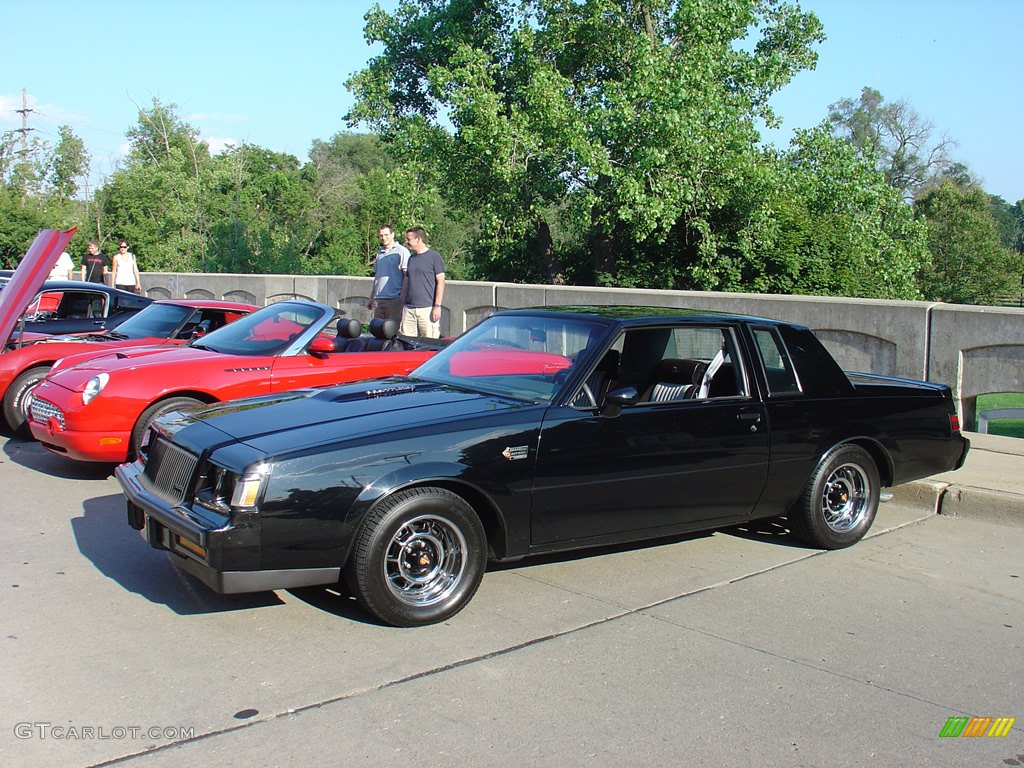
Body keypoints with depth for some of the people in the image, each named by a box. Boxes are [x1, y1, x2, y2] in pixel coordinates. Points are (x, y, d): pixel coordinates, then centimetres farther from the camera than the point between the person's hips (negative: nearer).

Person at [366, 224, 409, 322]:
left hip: (394, 299, -7)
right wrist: (371, 299, 21)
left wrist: (403, 297, -14)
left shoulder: (402, 251, -2)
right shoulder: (379, 253, 20)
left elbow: (407, 276, -7)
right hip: (378, 299, 7)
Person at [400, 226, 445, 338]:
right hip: (409, 308, 6)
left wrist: (437, 306, -11)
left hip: (427, 308, -6)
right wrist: (402, 305, 15)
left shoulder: (434, 256, -2)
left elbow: (440, 282, -5)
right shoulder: (411, 258, 16)